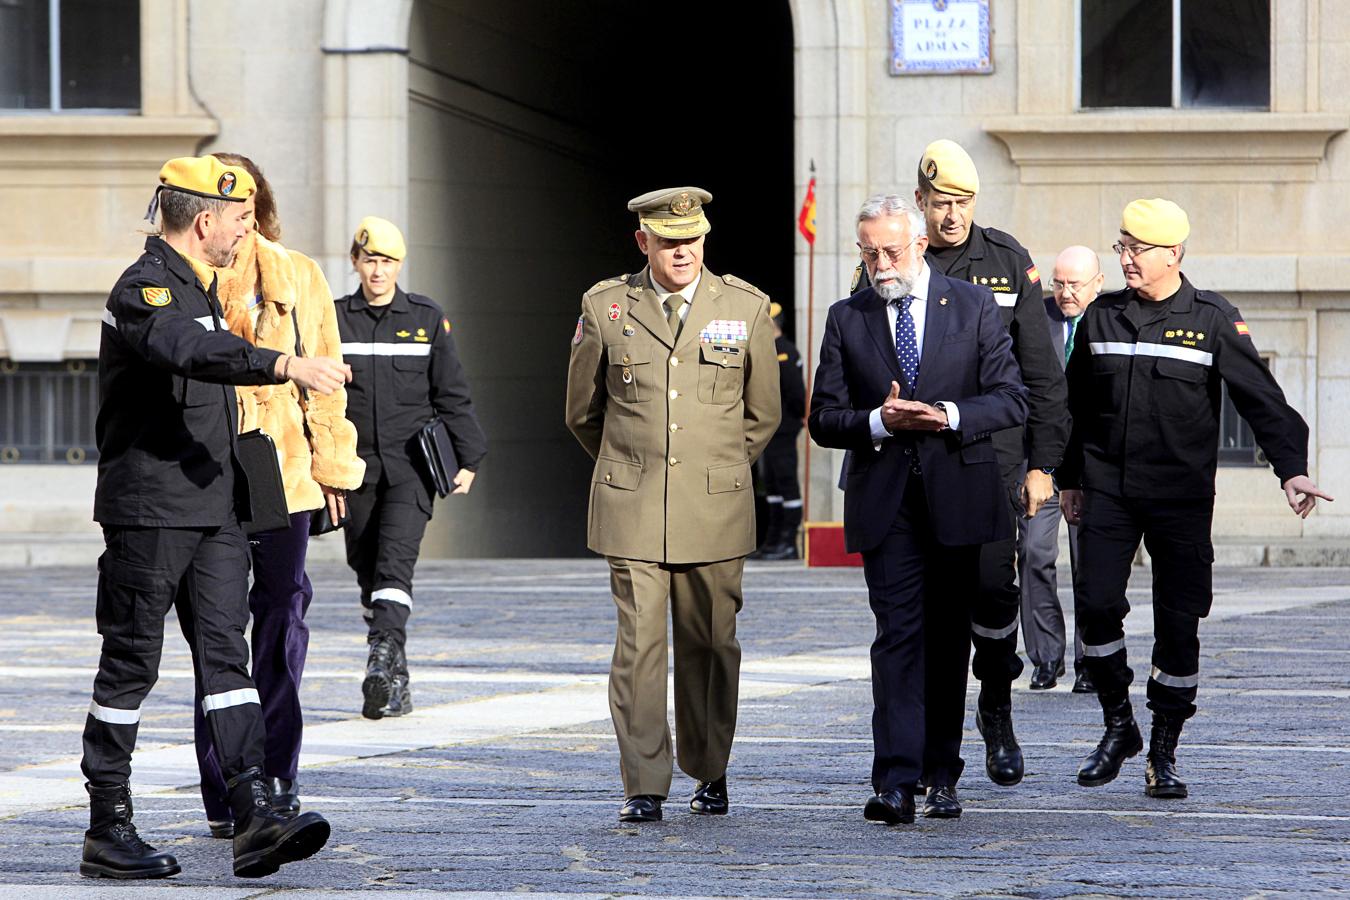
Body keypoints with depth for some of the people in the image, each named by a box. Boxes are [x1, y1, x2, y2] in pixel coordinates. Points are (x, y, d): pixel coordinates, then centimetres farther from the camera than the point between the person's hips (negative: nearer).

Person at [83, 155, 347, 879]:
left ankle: (255, 818, -11)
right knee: (130, 665, -1)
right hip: (149, 512, -9)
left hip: (212, 510, 9)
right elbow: (192, 351, -34)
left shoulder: (196, 286, 18)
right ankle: (108, 831, 7)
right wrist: (284, 365, -47)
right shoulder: (144, 289, -14)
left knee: (226, 654, -2)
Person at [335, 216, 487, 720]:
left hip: (411, 464, -2)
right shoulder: (334, 319, 6)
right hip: (356, 465, 2)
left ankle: (385, 657, -32)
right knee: (367, 571, 6)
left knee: (395, 560, -20)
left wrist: (468, 459, 6)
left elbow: (453, 395, 8)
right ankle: (393, 681, 15)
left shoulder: (427, 319, 5)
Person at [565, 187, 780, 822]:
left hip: (716, 508, 1)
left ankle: (709, 772, 22)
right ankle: (644, 787, -3)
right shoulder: (605, 307, 3)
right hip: (631, 509, -1)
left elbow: (762, 414, 16)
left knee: (709, 644, 6)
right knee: (639, 643, -6)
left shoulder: (746, 308, 4)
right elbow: (583, 412, 16)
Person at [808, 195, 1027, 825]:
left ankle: (941, 776, 16)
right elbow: (824, 419, 5)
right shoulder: (846, 320, 7)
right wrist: (879, 422, -14)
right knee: (898, 637, -10)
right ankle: (896, 783, -17)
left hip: (957, 496, 0)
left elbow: (1011, 400, 0)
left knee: (948, 641, 7)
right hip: (885, 503, 0)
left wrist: (948, 415, -16)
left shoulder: (974, 307, 4)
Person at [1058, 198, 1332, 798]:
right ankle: (1118, 727, 11)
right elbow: (1077, 405, 18)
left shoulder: (1213, 320, -1)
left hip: (1182, 499, -2)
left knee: (1178, 624, -2)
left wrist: (1290, 469, -15)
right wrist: (1069, 478, 19)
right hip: (1108, 491, 2)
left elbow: (1261, 398, -4)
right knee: (1097, 604, -10)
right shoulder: (1101, 317, 9)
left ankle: (1164, 751, 10)